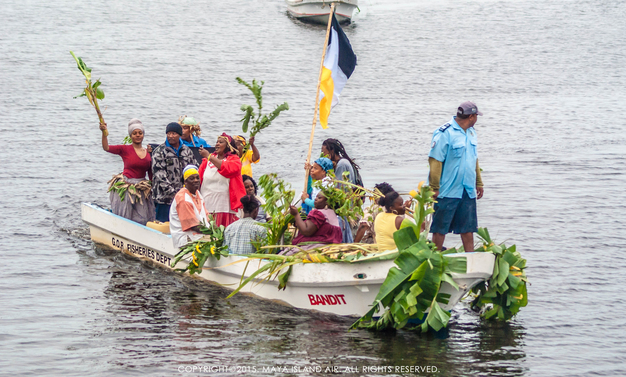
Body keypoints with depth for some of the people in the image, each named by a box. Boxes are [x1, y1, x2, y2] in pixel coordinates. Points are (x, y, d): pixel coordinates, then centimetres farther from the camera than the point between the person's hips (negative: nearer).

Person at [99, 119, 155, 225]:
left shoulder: (148, 153, 7)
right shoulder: (125, 149, -3)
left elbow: (151, 175, 13)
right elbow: (106, 148, -16)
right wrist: (104, 132, -30)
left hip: (142, 190, 3)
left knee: (142, 219, 0)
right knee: (125, 219, -2)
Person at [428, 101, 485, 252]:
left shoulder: (471, 132, 13)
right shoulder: (444, 133, -13)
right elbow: (435, 161, -15)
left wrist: (479, 183, 22)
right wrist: (435, 188, -17)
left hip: (468, 191, 7)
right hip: (448, 191, -7)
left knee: (468, 228, 9)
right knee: (440, 228, 1)